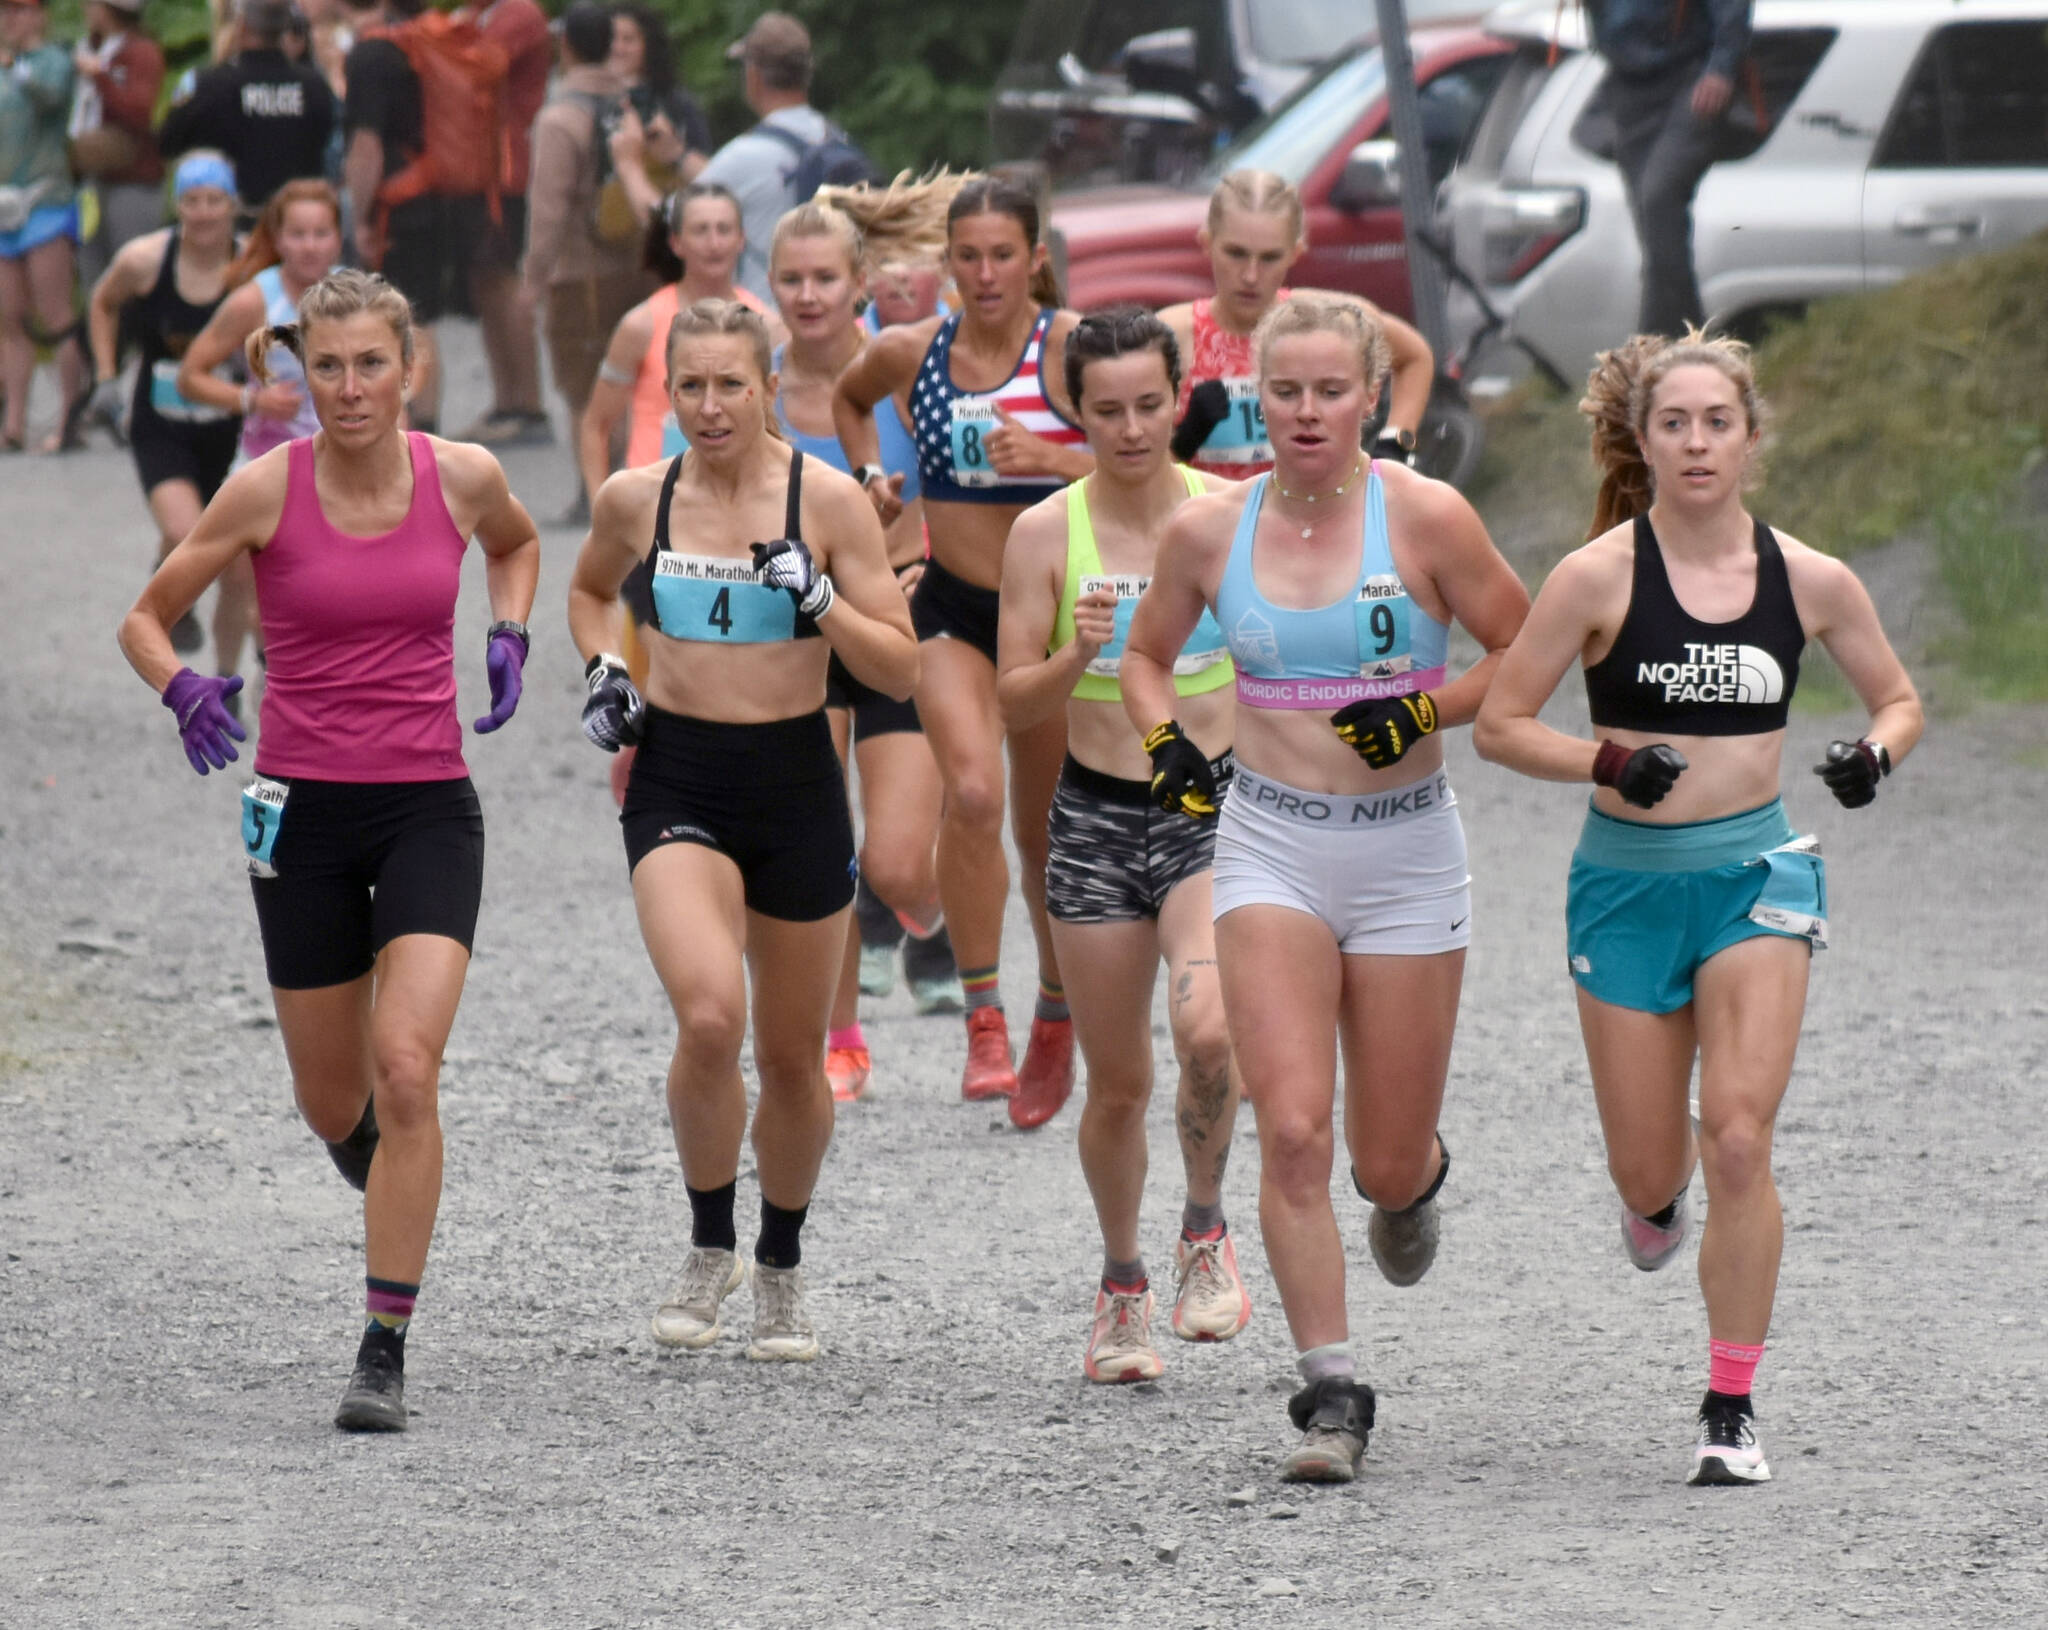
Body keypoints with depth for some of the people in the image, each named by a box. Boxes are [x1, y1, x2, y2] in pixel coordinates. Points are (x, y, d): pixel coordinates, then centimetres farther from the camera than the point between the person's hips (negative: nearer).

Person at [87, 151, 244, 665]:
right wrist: (106, 378, 5)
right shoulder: (144, 260, -10)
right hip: (160, 430, -1)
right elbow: (103, 304, 12)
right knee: (184, 535, -26)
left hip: (231, 434, 1)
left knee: (240, 574, 2)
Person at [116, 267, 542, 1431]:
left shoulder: (462, 475, -3)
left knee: (406, 1067, -18)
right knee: (334, 1105, 10)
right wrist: (184, 690, -17)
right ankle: (393, 1182, 48)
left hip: (429, 808, 0)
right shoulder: (268, 490, -7)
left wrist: (509, 637, 4)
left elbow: (518, 544, 22)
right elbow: (148, 618, 3)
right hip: (304, 810, 1)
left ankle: (387, 1352, -15)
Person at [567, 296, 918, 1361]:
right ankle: (709, 1250, -3)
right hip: (677, 782, 0)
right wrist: (604, 673, 5)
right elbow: (590, 590, 24)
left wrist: (821, 601, -20)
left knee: (791, 1055, 10)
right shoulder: (636, 500, 1)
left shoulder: (827, 501, -6)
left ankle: (781, 1272, 33)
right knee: (709, 1016, -23)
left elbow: (901, 671, -5)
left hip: (795, 785, 0)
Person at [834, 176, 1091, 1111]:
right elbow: (850, 400, 25)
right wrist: (871, 476, 9)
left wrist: (1050, 457, -28)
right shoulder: (910, 352, 1)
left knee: (1046, 829, 9)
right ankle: (983, 1017, -18)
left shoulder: (1071, 345, -10)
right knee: (973, 794, -23)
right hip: (952, 609, 1)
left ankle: (1055, 1020, 31)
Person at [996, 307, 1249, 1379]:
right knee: (1117, 1083, 7)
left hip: (1215, 807, -1)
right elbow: (1014, 705, -2)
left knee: (1207, 1029, -26)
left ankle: (1206, 1230, -1)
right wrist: (1078, 657, -20)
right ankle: (1121, 1284, 29)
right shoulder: (1045, 534, -2)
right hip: (1097, 816, 1)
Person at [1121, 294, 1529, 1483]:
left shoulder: (1425, 517, -7)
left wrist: (1429, 711, -15)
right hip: (1271, 848, 1)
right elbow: (1149, 654, 18)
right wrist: (1163, 735, -2)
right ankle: (1333, 1392, -9)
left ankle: (1415, 1179, 45)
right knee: (1293, 1127, -16)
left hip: (1407, 850, -1)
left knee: (1387, 1161, 5)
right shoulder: (1210, 530, 1)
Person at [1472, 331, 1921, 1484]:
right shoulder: (1601, 577, -7)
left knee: (1739, 1142, -15)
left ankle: (1732, 1407, -5)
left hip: (1757, 874, 0)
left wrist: (1876, 754, -9)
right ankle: (1661, 1195, 48)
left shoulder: (1810, 581, -1)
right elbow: (1500, 724, -3)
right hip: (1628, 880, 0)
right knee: (1650, 1174, 7)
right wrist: (1610, 762, -20)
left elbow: (1899, 699, 13)